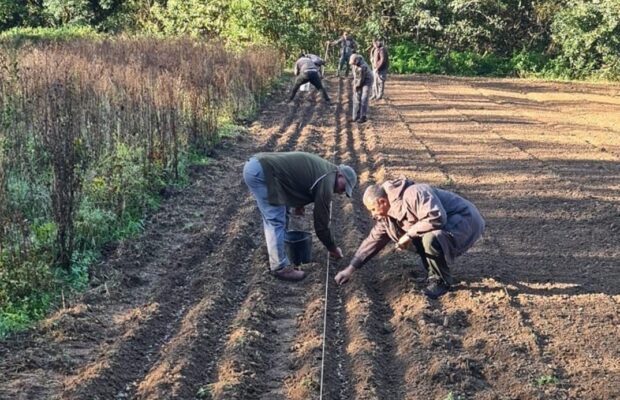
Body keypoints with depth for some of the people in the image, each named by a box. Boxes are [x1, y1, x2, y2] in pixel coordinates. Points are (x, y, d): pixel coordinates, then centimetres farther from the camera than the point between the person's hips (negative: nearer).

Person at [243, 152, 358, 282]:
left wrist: (298, 203, 21)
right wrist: (333, 249, 13)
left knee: (271, 219, 20)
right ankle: (280, 268, 3)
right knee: (276, 222, -4)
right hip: (261, 172, -10)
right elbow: (321, 223, 0)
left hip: (254, 164, 10)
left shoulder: (323, 167, 19)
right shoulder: (326, 182, -7)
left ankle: (275, 256, 30)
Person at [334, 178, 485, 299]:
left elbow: (436, 218, -35)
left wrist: (409, 234, -24)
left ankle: (441, 281, -9)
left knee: (430, 238, -32)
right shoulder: (388, 214, 5)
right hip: (446, 226, 10)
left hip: (466, 221, -10)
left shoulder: (413, 194, -25)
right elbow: (374, 239, 11)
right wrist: (351, 268, 9)